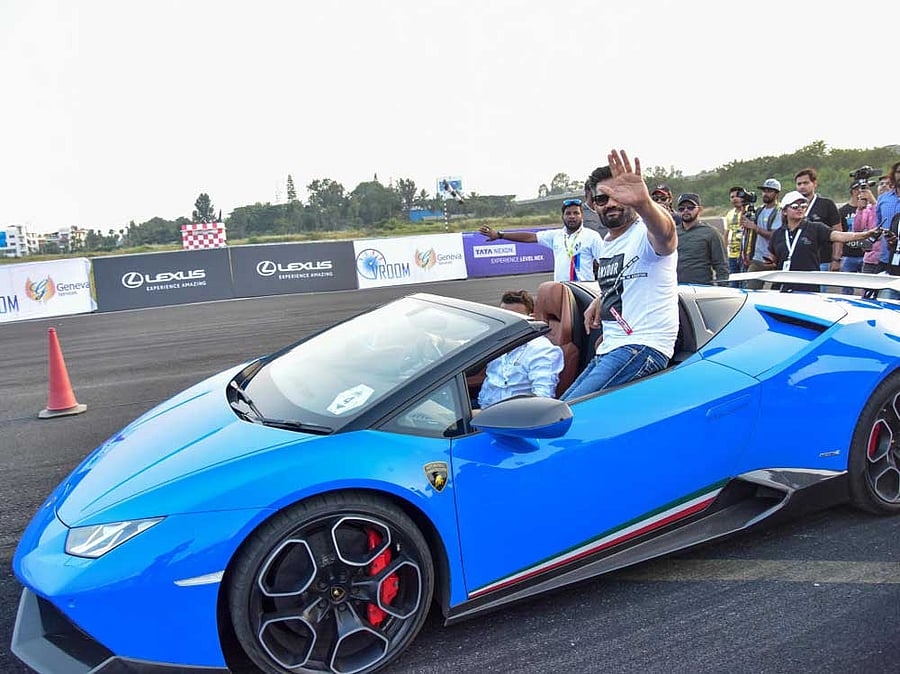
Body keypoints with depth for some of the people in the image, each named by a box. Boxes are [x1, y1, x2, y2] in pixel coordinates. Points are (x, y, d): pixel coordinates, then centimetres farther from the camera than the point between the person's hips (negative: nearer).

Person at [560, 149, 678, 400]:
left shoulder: (644, 235, -12)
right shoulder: (607, 243, 18)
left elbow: (665, 234, -39)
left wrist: (643, 203, -61)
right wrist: (600, 301, 14)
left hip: (642, 348, -10)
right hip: (607, 351, 10)